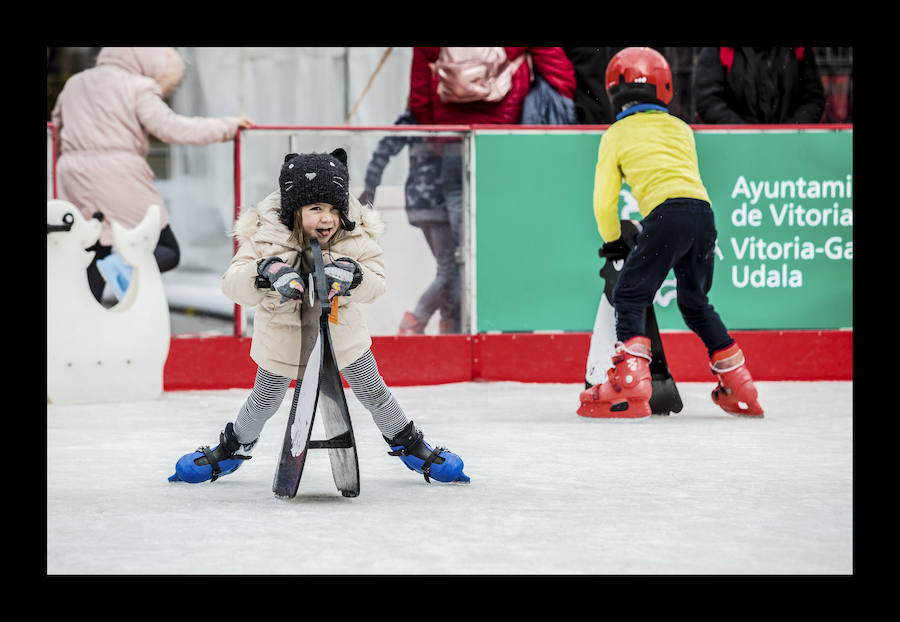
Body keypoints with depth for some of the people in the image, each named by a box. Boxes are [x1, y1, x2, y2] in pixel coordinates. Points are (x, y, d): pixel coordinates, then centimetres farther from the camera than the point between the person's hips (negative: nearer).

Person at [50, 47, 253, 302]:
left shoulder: (74, 83, 18)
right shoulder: (138, 88, -3)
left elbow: (57, 120, 33)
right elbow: (171, 127, -14)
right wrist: (228, 126, -6)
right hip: (119, 179, -6)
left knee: (92, 263, 15)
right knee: (168, 252, 3)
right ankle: (125, 263, -26)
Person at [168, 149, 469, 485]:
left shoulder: (355, 236, -20)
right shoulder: (266, 236, -25)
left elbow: (376, 284, -18)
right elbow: (233, 284, -27)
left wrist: (352, 274, -41)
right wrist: (267, 272, -48)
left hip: (341, 329, 1)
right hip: (282, 332, -1)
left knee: (372, 391, 10)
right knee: (265, 401, 12)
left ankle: (408, 443, 35)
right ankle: (234, 447, 41)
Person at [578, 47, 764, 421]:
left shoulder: (616, 135, 13)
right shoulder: (682, 129, 26)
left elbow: (604, 200, 12)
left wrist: (613, 242, 27)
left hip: (666, 214, -6)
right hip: (703, 212, 6)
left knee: (629, 298, 0)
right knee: (695, 303, 21)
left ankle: (630, 387, -17)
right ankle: (741, 391, 23)